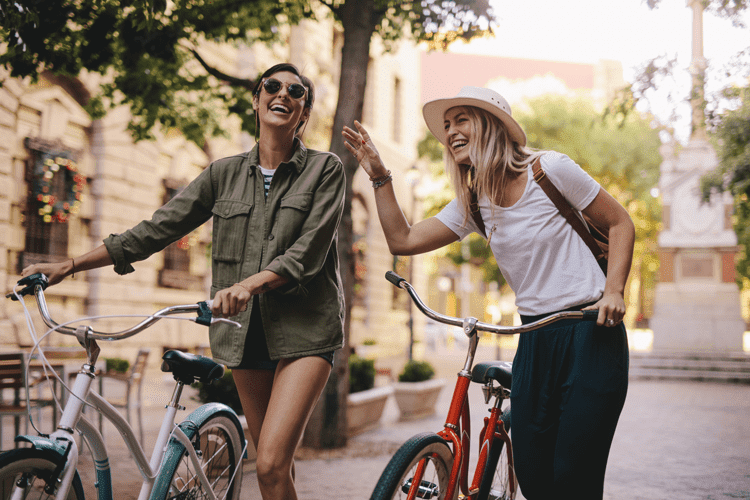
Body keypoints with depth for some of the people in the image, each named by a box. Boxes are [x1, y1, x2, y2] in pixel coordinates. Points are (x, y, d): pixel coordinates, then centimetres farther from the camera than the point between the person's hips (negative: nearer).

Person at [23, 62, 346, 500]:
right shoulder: (226, 173, 10)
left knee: (271, 465, -18)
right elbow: (158, 229, 7)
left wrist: (250, 283, -29)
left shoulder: (325, 169, 1)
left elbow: (307, 251, -11)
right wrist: (69, 266, 2)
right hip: (247, 329, 4)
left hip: (305, 330, -4)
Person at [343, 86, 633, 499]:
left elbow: (620, 223, 0)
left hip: (590, 332, -5)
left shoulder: (550, 169, -7)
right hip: (535, 339, 5)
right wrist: (379, 176, 0)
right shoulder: (472, 203, 8)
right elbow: (402, 240, 6)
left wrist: (613, 291, -13)